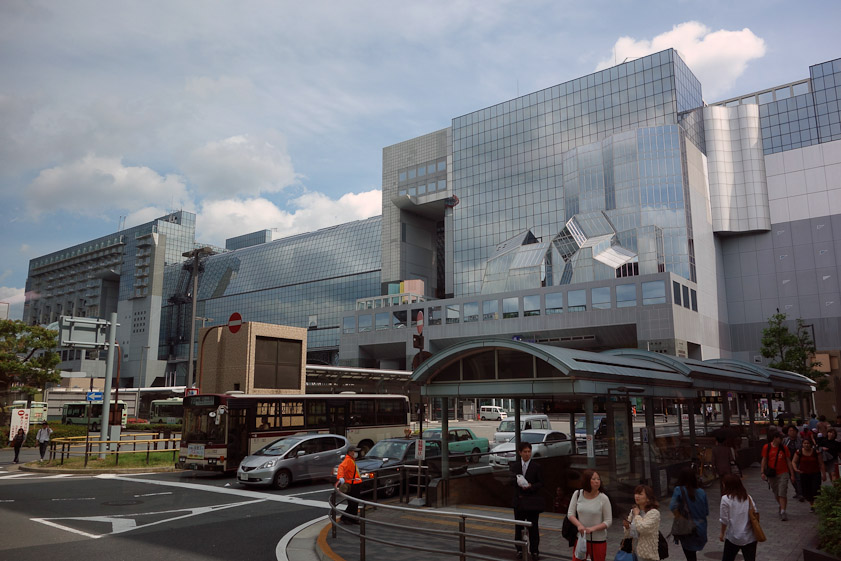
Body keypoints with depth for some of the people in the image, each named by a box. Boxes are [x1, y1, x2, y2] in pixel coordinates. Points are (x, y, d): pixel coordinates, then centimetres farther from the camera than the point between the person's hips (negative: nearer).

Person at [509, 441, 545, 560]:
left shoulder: (536, 466, -4)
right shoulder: (514, 465, 3)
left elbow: (541, 483, -3)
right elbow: (512, 479, -3)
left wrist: (531, 486, -20)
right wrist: (518, 482, -24)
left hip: (532, 500, -2)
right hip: (519, 500, 2)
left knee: (533, 527, 5)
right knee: (518, 526, 11)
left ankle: (534, 551, 17)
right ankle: (519, 550, 24)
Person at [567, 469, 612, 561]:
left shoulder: (603, 498, -10)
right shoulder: (577, 494, -3)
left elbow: (608, 521, -6)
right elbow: (570, 514, 1)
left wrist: (593, 528, -20)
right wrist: (579, 525, -17)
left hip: (598, 540, -2)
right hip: (581, 537, 2)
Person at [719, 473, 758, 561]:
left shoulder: (726, 499, -11)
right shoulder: (748, 497, 1)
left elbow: (724, 520, -9)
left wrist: (722, 533, 5)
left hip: (733, 537, -3)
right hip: (750, 537, 3)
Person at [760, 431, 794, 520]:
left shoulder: (784, 448, 2)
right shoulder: (766, 447, 0)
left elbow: (788, 461, 6)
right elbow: (764, 460, 4)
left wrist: (792, 474, 3)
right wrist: (762, 472, -4)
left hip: (783, 473, -1)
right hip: (772, 475, 1)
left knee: (782, 493, -10)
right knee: (776, 494, 12)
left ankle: (783, 511, -10)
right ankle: (782, 507, 34)